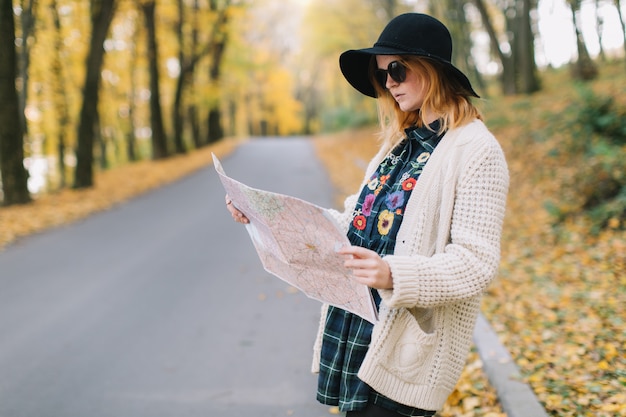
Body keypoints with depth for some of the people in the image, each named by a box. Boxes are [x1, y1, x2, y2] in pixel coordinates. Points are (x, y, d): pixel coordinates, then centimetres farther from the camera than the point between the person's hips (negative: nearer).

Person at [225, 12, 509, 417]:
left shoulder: (476, 150, -10)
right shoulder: (403, 142, 15)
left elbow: (476, 263, -16)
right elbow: (353, 224, 16)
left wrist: (395, 275, -31)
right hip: (355, 327, 7)